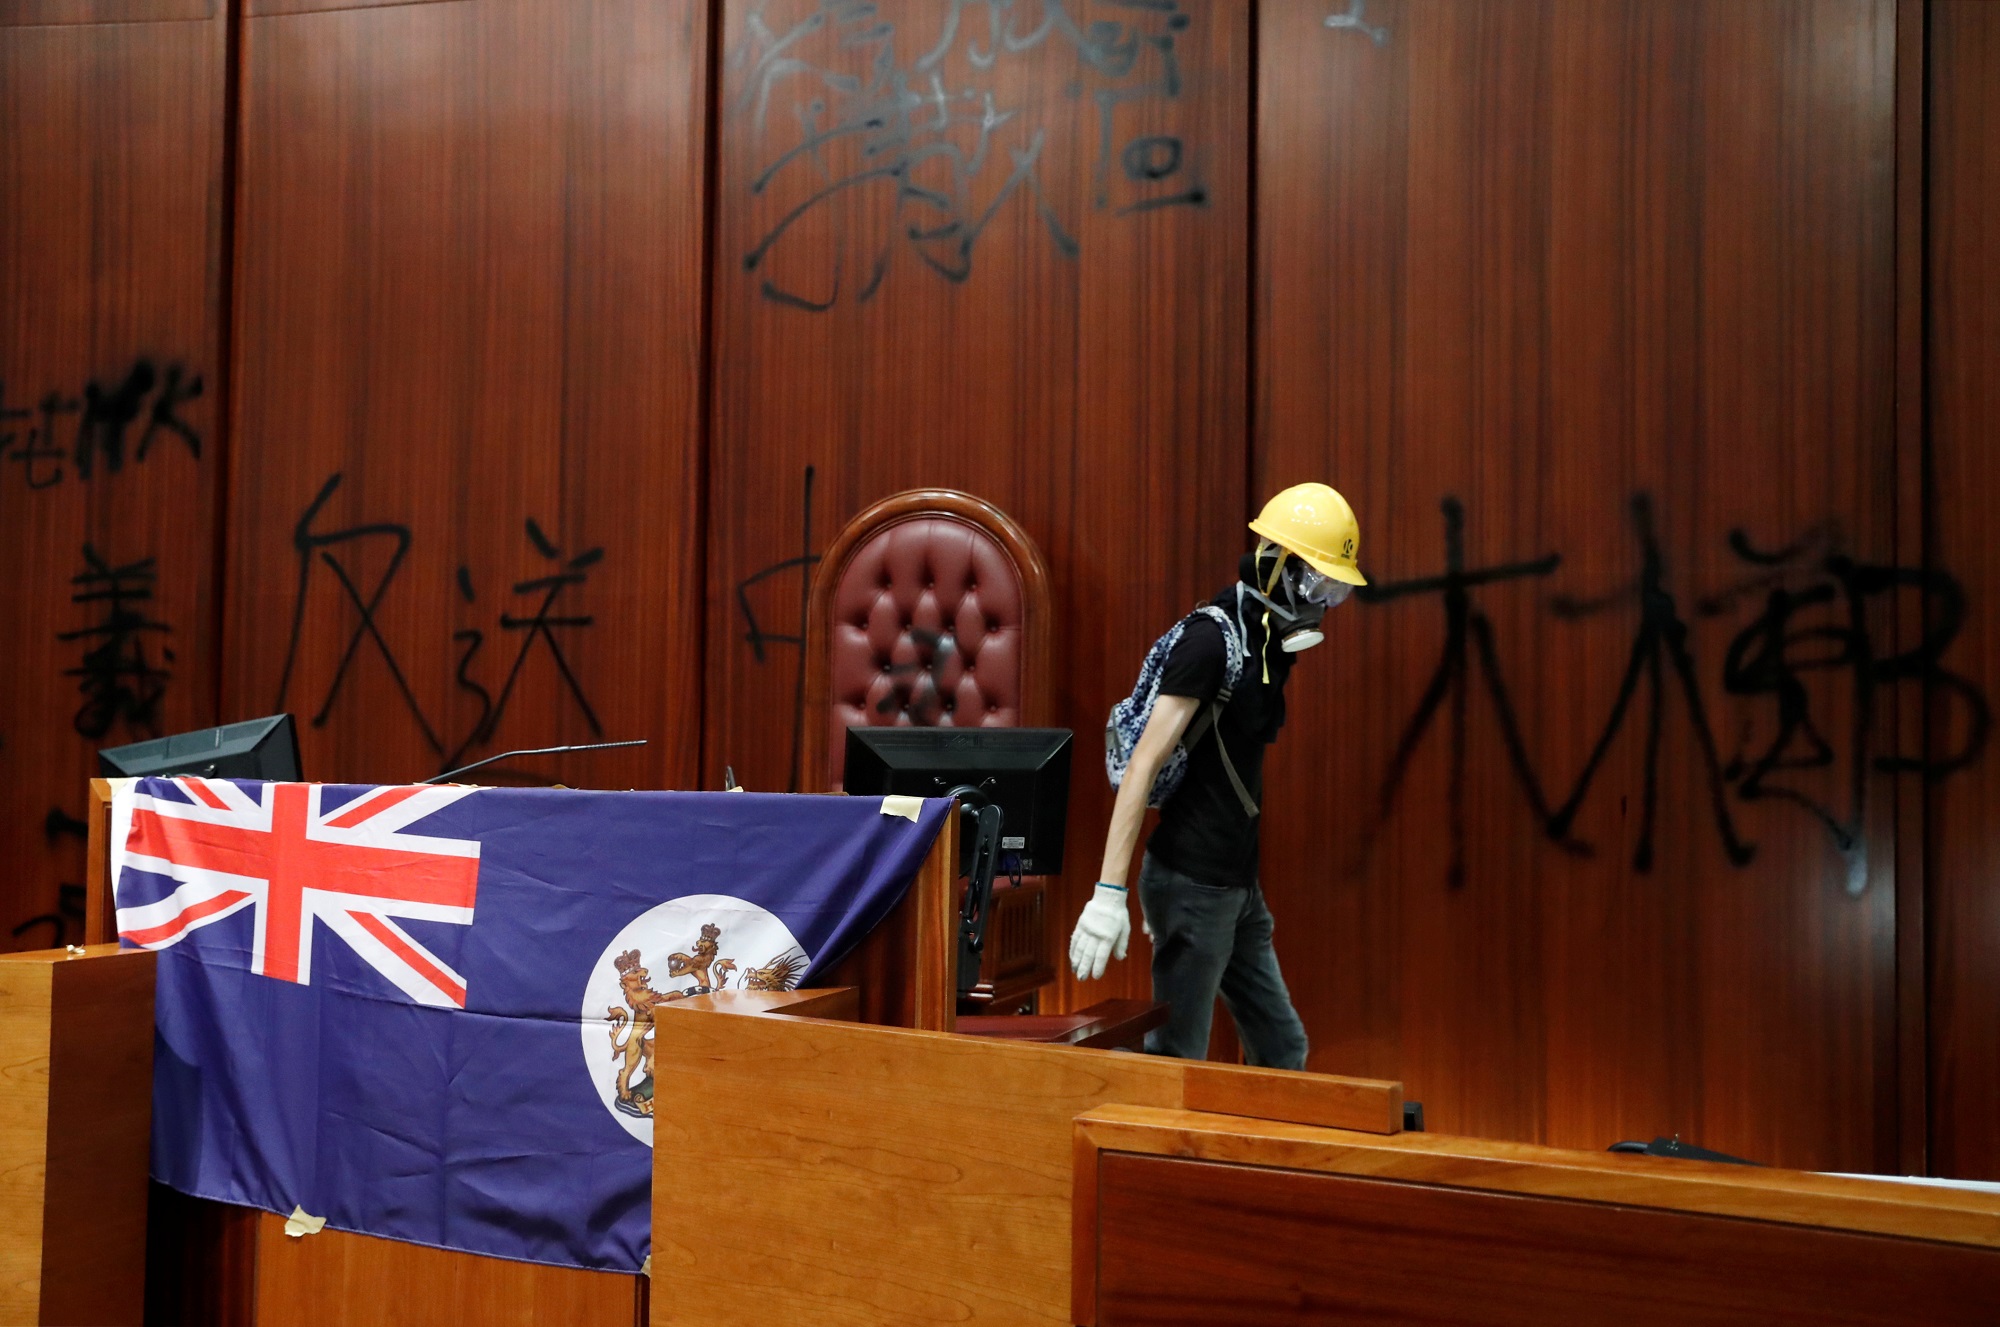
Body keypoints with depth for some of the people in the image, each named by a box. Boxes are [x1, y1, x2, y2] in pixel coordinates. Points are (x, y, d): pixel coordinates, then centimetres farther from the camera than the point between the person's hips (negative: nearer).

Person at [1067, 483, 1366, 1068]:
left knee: (1282, 1050, 15)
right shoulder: (1211, 637, -16)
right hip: (1193, 884, -9)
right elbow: (1144, 763, -22)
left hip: (1238, 884, 9)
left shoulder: (1269, 641, 11)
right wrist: (1109, 891, -27)